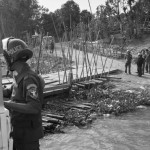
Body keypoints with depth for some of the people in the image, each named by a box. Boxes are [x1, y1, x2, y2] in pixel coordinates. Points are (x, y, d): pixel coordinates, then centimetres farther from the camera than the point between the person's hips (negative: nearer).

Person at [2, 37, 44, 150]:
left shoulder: (30, 78, -25)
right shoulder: (21, 75, 4)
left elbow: (34, 107, -32)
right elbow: (11, 92, 22)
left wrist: (7, 104, -30)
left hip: (28, 132, -9)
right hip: (18, 130, 9)